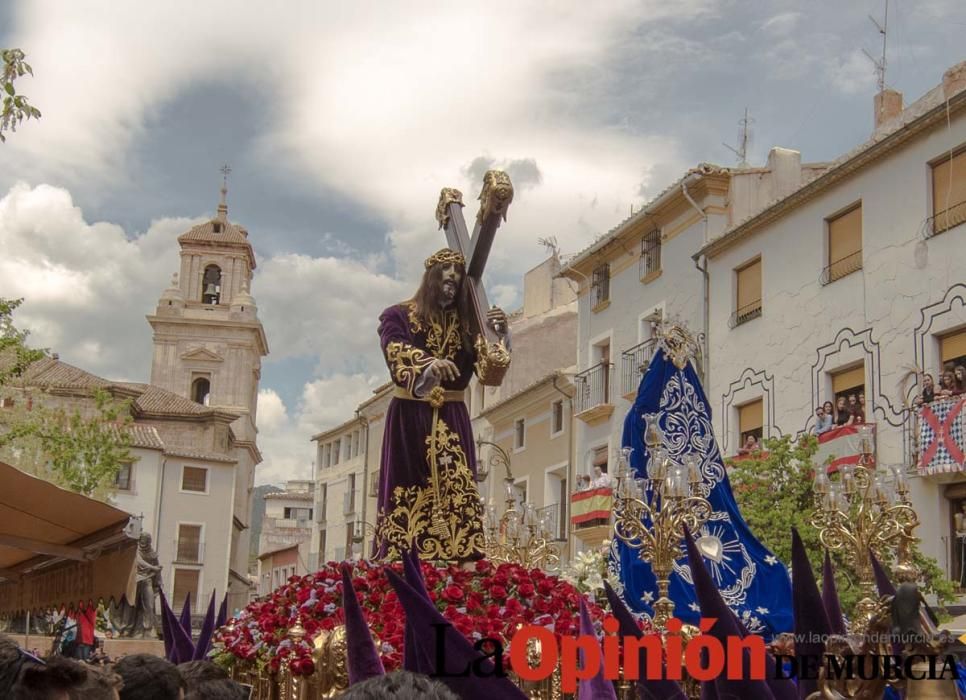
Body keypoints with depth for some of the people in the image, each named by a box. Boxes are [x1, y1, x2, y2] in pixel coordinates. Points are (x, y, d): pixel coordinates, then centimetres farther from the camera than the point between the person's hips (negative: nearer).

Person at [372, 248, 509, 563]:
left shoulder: (464, 323, 13)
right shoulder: (399, 316, 4)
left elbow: (488, 371, 0)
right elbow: (396, 353, -17)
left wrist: (500, 336, -18)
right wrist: (429, 364, -37)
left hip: (452, 421, 3)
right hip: (410, 419, -3)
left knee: (457, 494, -6)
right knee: (407, 497, -7)